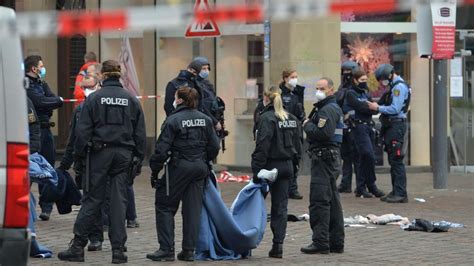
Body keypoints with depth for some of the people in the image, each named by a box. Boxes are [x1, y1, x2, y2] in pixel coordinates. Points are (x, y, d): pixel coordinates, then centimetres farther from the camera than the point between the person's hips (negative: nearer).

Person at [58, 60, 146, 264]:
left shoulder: (94, 98, -4)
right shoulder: (131, 100, 5)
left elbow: (83, 130, -6)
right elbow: (140, 132, 7)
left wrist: (79, 154, 2)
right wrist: (139, 157, 14)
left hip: (99, 153, -2)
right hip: (123, 154, 2)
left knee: (92, 199, 1)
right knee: (119, 200, 4)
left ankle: (77, 246, 1)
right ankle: (118, 249, 2)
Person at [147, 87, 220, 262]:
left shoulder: (173, 120, -11)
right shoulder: (205, 120, 6)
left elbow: (162, 148, -13)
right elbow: (214, 146, 9)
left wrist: (155, 170, -5)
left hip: (179, 167, -5)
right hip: (200, 168, 5)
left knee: (165, 206, 4)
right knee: (193, 208, 8)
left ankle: (167, 249, -2)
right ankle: (189, 250, 7)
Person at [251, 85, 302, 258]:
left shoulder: (266, 118, -12)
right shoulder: (292, 119, 11)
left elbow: (262, 147, -18)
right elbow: (298, 145, 14)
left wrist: (256, 171, -18)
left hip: (271, 165, -6)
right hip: (287, 166, 6)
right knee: (281, 205, 6)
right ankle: (278, 246, 1)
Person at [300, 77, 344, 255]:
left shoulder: (328, 110, -13)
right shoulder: (333, 108, 21)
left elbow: (323, 133, -25)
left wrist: (308, 125, -11)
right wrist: (309, 124, 4)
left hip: (323, 158, -11)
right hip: (332, 157, 11)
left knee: (319, 201, -11)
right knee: (332, 201, 14)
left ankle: (320, 242, -12)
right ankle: (336, 242, 18)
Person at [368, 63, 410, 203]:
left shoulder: (399, 87, -13)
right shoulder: (394, 86, 18)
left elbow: (395, 109, -20)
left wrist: (378, 108, -10)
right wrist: (377, 106, 6)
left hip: (396, 125, -10)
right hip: (391, 126, 10)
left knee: (396, 160, -11)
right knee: (393, 161, 13)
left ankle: (401, 194, -11)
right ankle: (395, 192, 17)